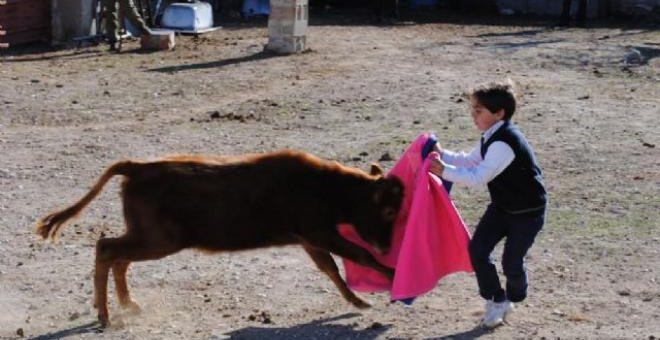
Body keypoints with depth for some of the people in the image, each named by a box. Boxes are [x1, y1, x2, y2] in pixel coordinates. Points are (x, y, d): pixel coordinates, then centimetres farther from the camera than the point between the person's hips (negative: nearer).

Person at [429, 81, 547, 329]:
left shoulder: (504, 143, -31)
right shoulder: (491, 137, 0)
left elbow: (479, 177, -36)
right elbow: (470, 160, 15)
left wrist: (445, 171, -38)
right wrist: (443, 154, 2)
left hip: (528, 212, -9)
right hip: (502, 206, 9)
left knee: (511, 261, -2)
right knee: (477, 250, -3)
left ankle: (514, 298, 30)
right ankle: (496, 301, 14)